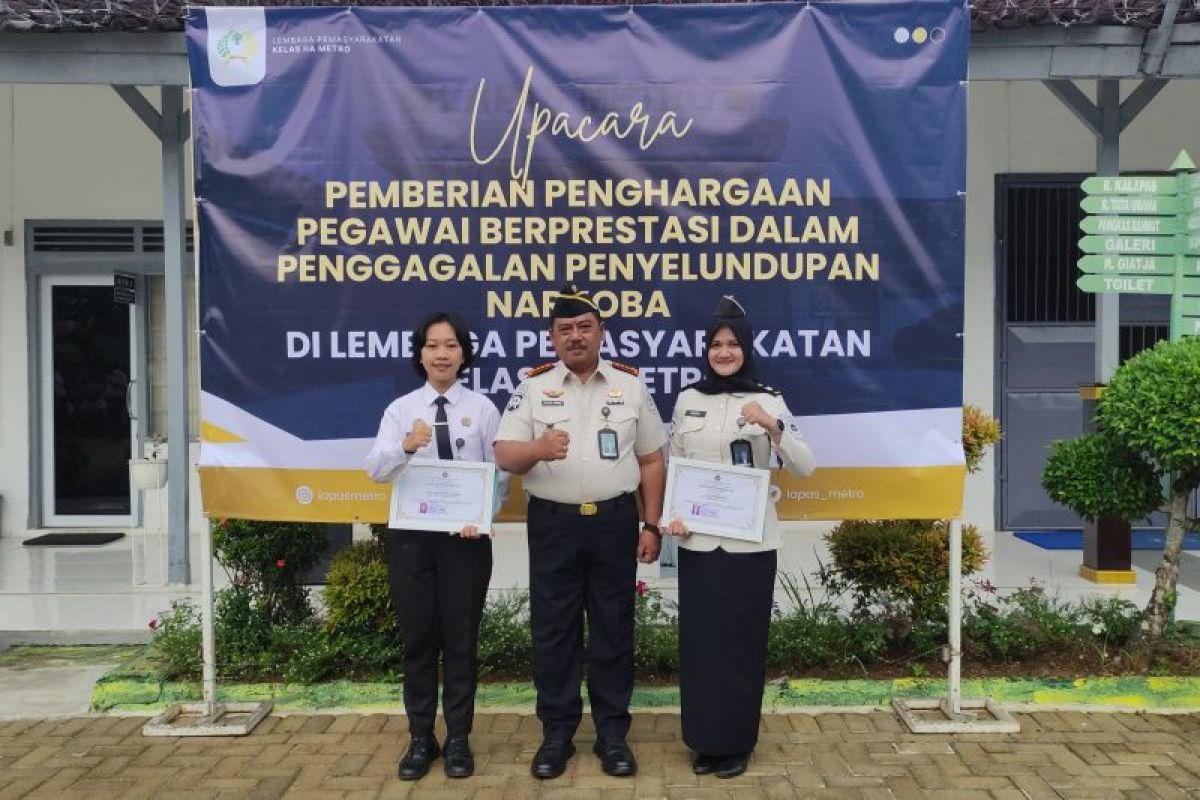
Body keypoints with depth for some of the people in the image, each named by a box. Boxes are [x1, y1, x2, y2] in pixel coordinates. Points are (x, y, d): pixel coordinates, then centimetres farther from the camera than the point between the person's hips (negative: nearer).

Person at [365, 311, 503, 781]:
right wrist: (406, 446, -29)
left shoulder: (483, 408, 0)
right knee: (417, 640, 10)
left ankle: (458, 739, 22)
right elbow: (376, 470, -10)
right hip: (410, 536, 1)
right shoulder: (400, 409, 2)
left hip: (466, 538, -1)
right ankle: (420, 739, 24)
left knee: (461, 639, 8)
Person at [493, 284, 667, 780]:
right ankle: (557, 733, 20)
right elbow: (504, 457, -5)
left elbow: (651, 461, 8)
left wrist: (651, 525, 3)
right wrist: (537, 449, -26)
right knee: (553, 630, 7)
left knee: (613, 628, 8)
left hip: (615, 521, 1)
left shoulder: (630, 385, 5)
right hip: (553, 522, 0)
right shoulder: (533, 387, 2)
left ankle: (613, 734, 21)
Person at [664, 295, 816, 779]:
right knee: (699, 638, 7)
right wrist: (671, 514, -5)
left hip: (749, 541, -2)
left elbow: (804, 468, -7)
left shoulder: (768, 401, -1)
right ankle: (704, 741, 22)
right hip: (698, 540, 2)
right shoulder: (688, 399, 6)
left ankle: (736, 744, 20)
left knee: (742, 641, 5)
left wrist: (773, 427, -23)